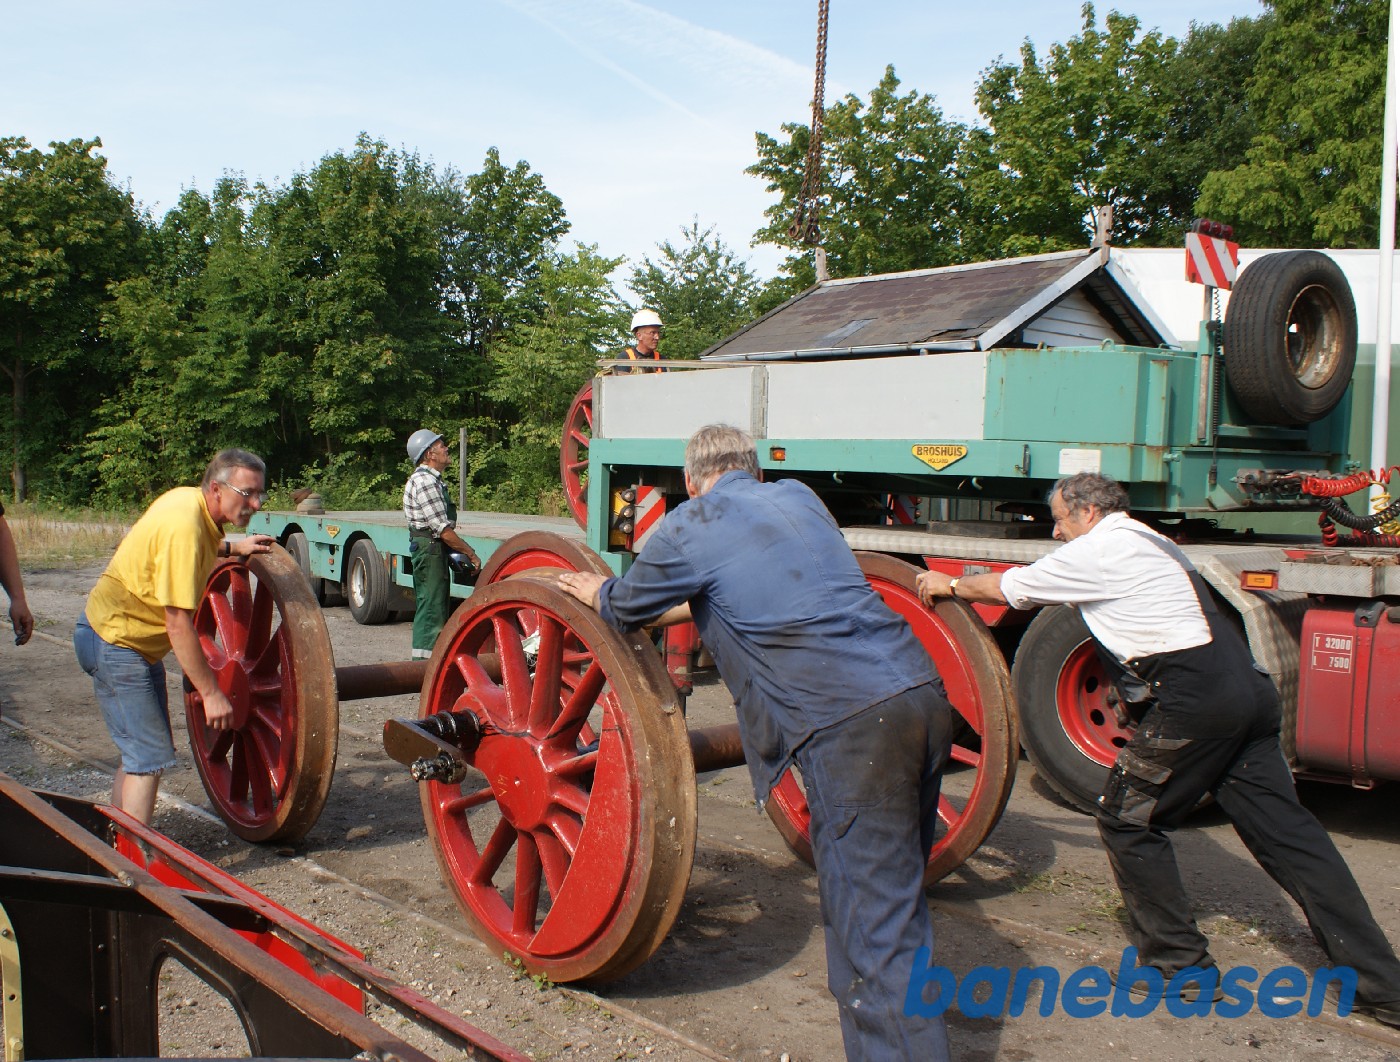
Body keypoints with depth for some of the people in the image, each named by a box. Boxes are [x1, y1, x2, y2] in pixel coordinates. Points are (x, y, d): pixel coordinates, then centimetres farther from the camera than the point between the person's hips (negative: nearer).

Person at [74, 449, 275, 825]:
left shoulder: (188, 499, 0)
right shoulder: (184, 527, -28)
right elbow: (178, 624, -28)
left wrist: (232, 548, 11)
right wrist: (211, 692, -24)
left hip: (135, 641, 10)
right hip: (116, 643, -10)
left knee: (138, 752, 17)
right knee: (149, 758, -8)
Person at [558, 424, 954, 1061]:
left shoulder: (689, 526, 4)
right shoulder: (798, 497, 23)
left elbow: (625, 609, 19)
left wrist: (595, 594, 42)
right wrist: (666, 612, 46)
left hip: (854, 724, -7)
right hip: (924, 693, 8)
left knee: (874, 922, -4)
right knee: (894, 893, 18)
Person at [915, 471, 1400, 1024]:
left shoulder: (1099, 550, -1)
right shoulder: (1149, 542, 25)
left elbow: (1006, 588, 9)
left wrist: (949, 584, 26)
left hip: (1196, 698, -9)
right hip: (1247, 688, 9)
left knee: (1127, 820, 5)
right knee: (1284, 830, 9)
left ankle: (1181, 964, 11)